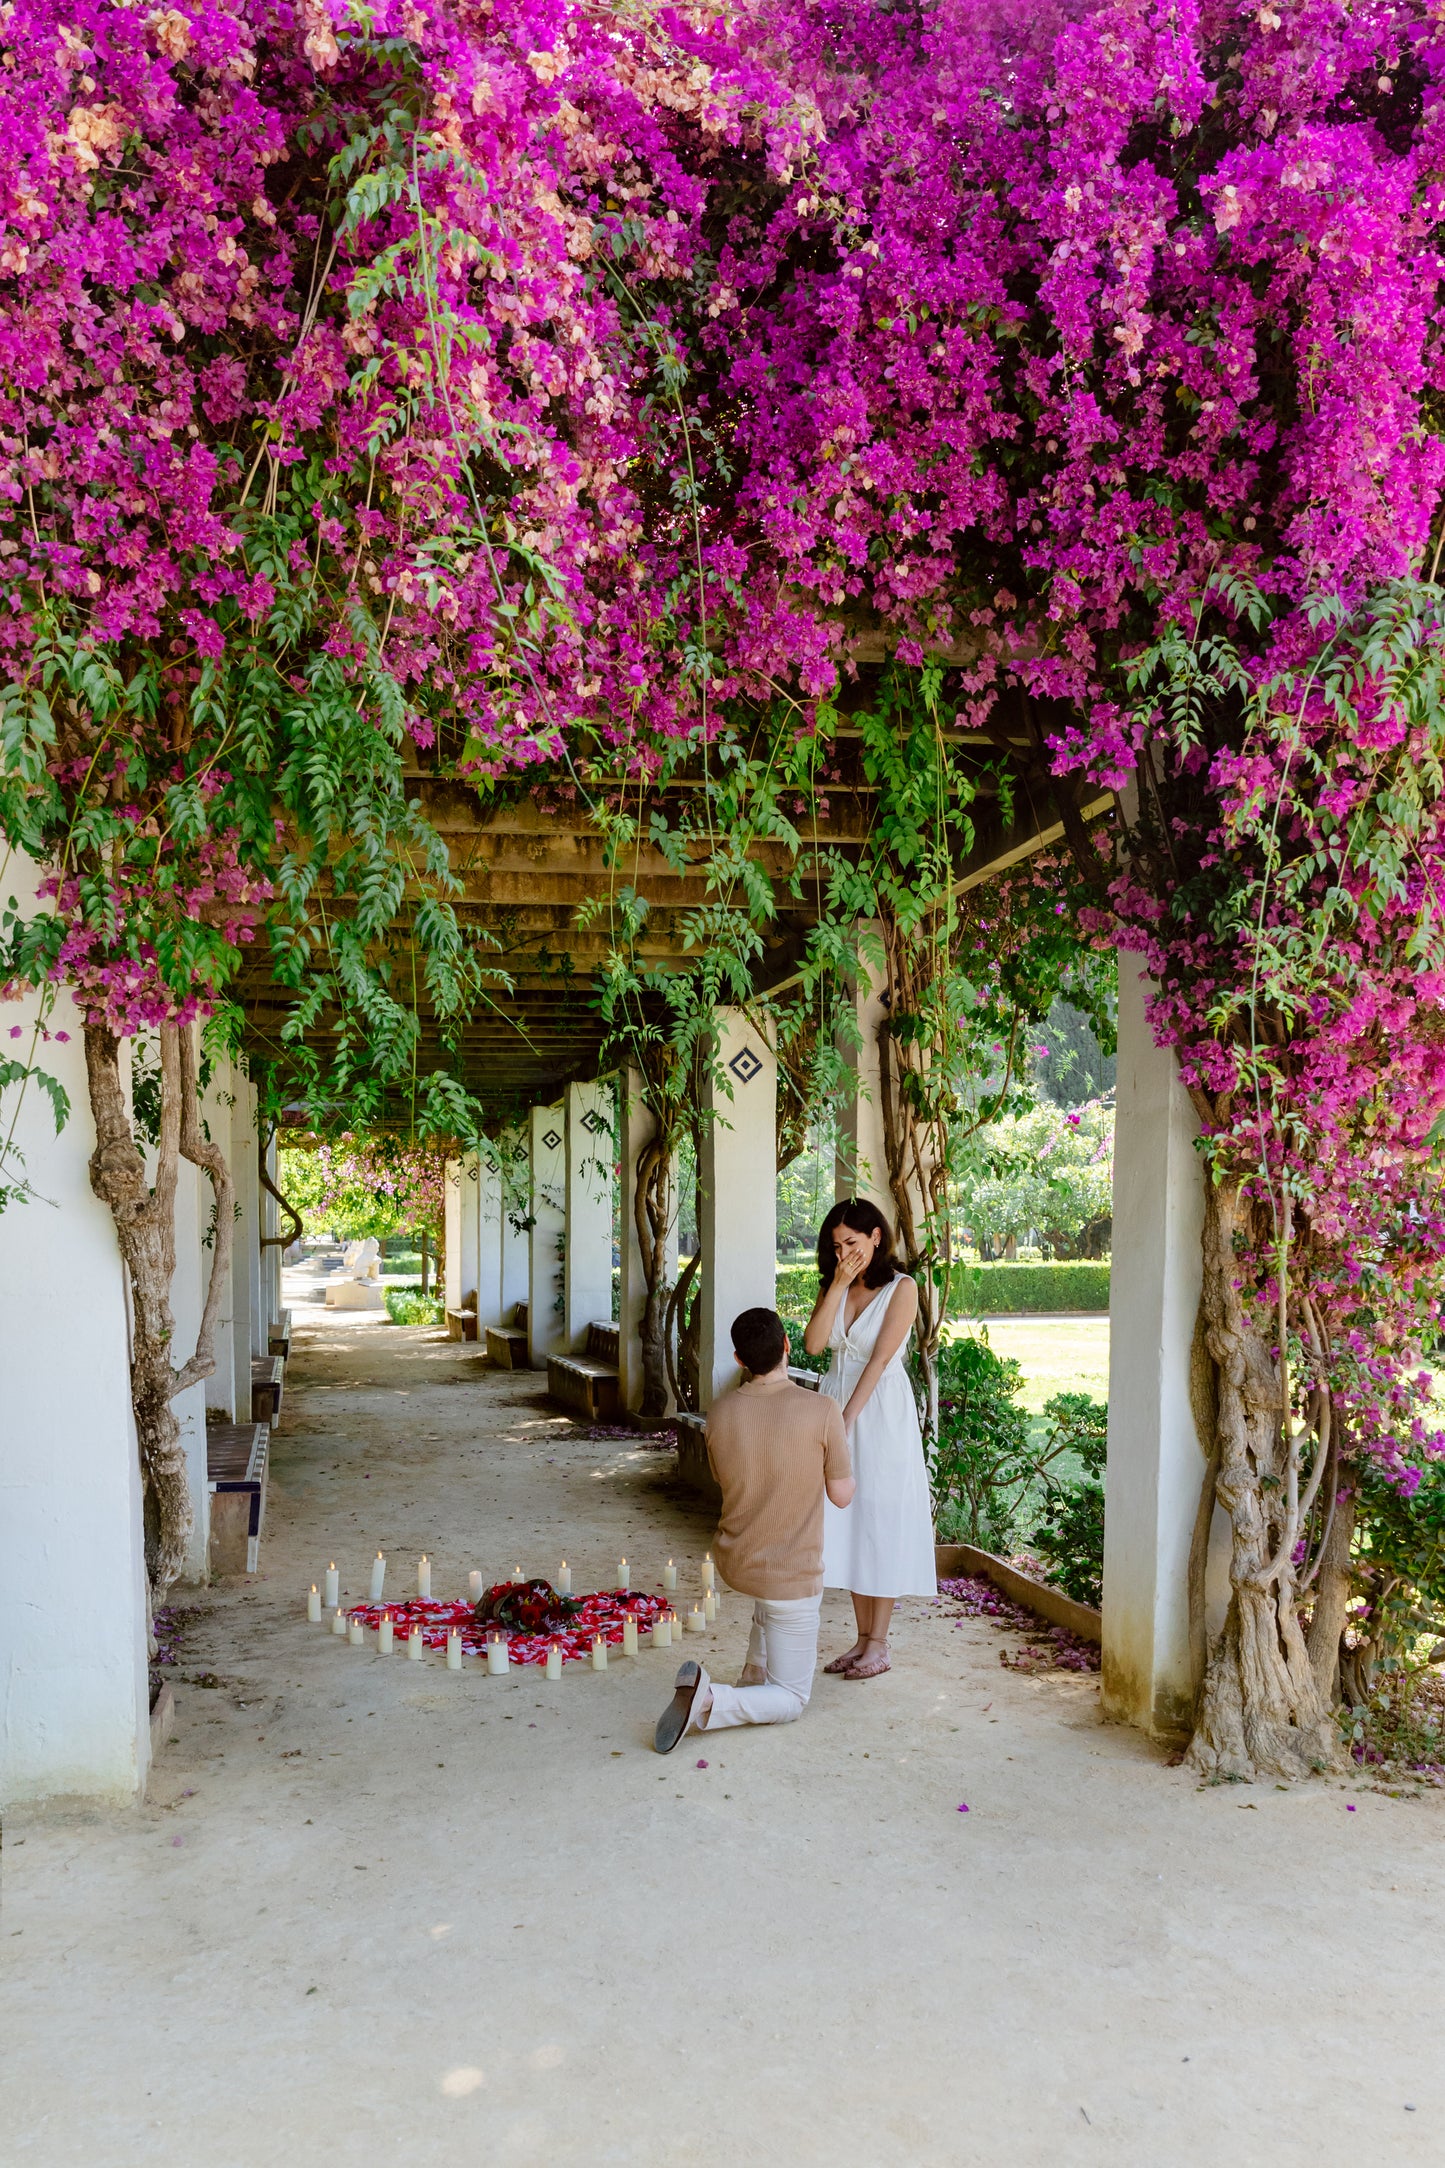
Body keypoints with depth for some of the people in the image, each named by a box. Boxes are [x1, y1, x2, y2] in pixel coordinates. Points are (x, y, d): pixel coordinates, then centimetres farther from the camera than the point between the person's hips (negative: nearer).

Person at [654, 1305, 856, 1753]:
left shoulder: (719, 1415, -9)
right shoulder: (822, 1411, -21)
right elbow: (841, 1497, -10)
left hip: (733, 1561, 5)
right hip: (791, 1577, -5)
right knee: (791, 1700, 10)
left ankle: (756, 1672, 34)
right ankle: (710, 1703, -16)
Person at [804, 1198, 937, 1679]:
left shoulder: (901, 1288, -8)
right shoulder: (832, 1286, 9)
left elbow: (880, 1359, -14)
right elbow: (813, 1344, -5)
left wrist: (847, 1419, -18)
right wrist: (839, 1285, -10)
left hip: (881, 1412, -6)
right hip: (835, 1402, 6)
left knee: (881, 1521, 0)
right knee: (846, 1522, 8)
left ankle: (878, 1645, 8)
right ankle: (862, 1637, 18)